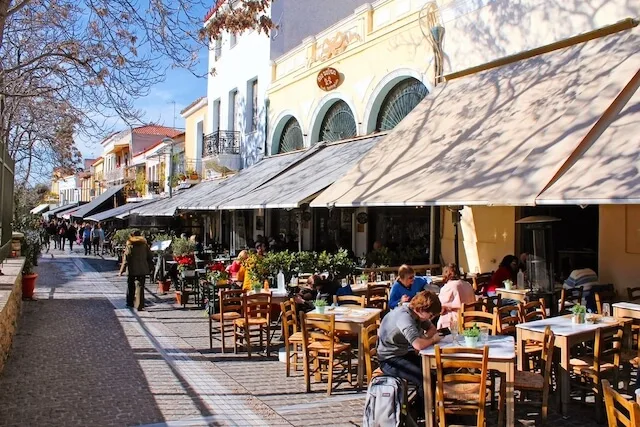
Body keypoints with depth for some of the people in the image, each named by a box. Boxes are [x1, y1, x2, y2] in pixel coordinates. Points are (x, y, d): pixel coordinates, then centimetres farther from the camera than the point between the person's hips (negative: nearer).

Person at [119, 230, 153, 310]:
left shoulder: (129, 245, -6)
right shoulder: (145, 245, 4)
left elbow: (125, 259, -10)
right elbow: (150, 258, 7)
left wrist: (121, 270, -4)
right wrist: (149, 268, 16)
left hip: (132, 270, -1)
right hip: (142, 270, 2)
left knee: (130, 286, 17)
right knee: (140, 287, 0)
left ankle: (130, 303, 31)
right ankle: (140, 306, -7)